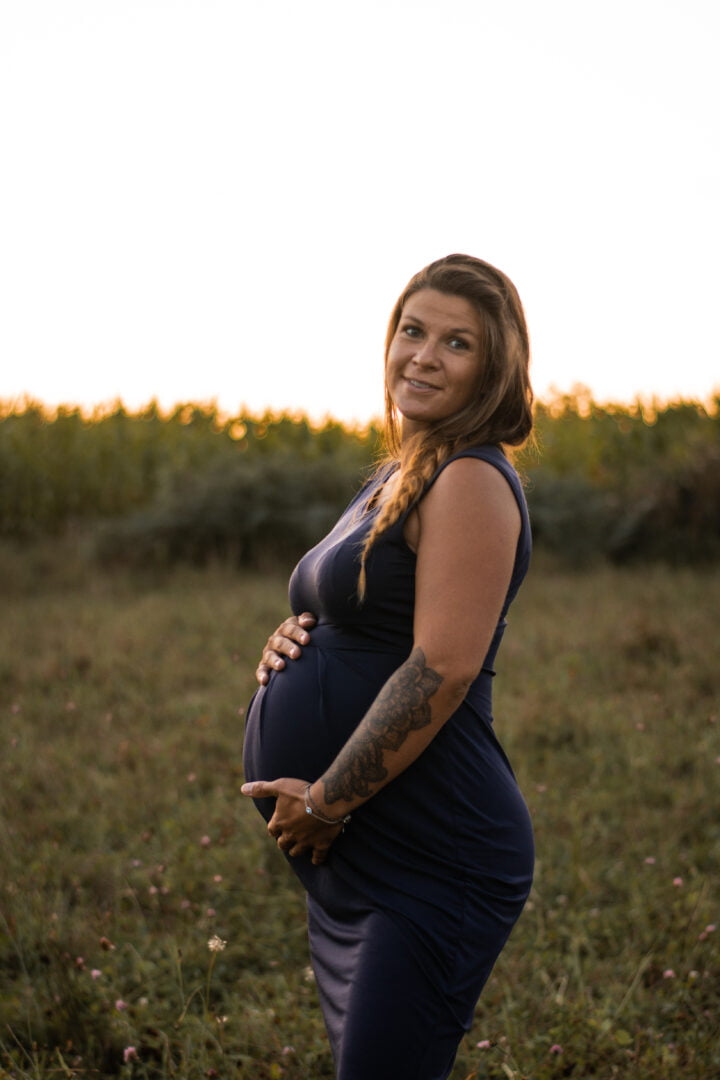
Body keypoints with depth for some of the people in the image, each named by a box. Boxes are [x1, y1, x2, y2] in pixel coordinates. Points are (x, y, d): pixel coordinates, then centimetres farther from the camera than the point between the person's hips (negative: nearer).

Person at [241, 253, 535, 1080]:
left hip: (432, 858, -10)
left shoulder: (471, 482, -14)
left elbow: (444, 669, -21)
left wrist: (325, 802, -16)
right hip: (350, 860, 10)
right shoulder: (395, 478, 16)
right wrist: (291, 641, 4)